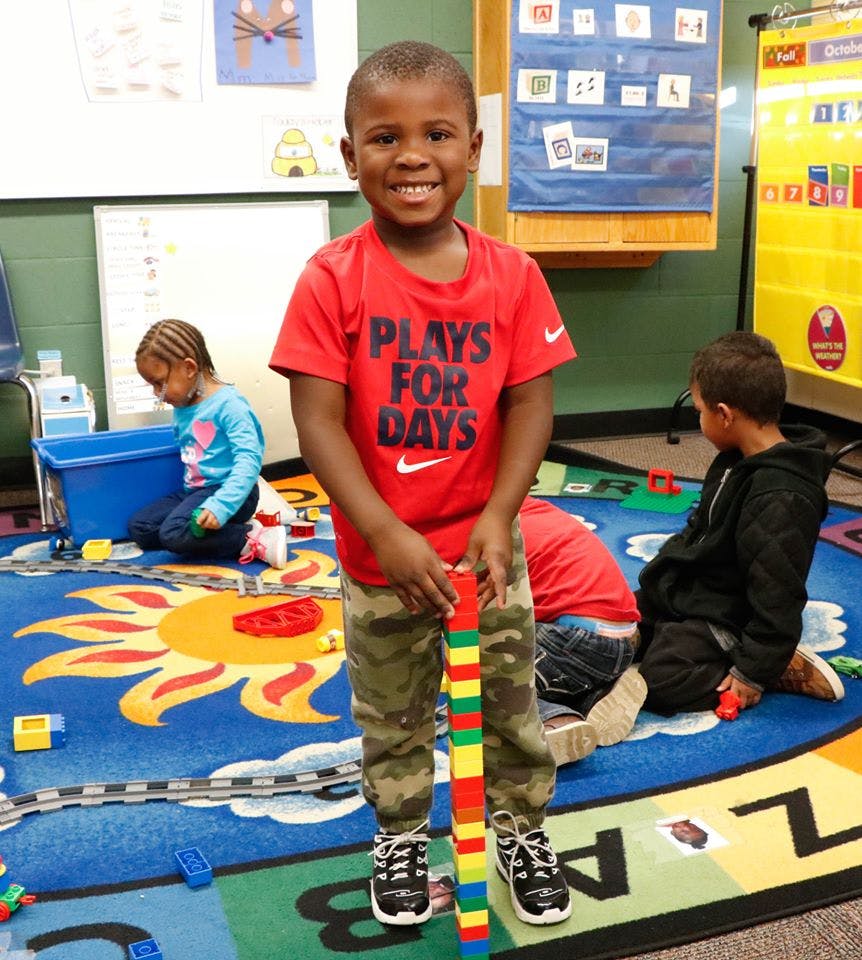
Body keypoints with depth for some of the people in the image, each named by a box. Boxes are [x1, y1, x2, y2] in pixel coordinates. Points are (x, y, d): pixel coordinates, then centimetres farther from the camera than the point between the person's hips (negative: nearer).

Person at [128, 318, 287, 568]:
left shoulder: (228, 403, -17)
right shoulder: (181, 407, 9)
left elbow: (249, 459, -27)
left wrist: (220, 505, -37)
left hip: (228, 490, -10)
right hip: (194, 490, 10)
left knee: (175, 533, -29)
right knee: (138, 527, 1)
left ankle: (252, 540, -17)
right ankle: (233, 531, -7)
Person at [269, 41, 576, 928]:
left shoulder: (511, 275, -7)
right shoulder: (333, 279, -14)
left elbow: (530, 402, -6)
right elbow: (318, 420, -16)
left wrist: (495, 518, -16)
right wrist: (386, 536, -23)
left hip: (488, 543, 2)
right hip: (380, 554, -1)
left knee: (511, 703, 17)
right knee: (392, 718, 18)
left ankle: (522, 831, 41)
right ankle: (400, 839, 42)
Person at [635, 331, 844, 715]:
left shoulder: (781, 500, -30)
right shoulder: (736, 461, 1)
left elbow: (779, 599, -27)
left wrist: (754, 672, -23)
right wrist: (657, 575, 19)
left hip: (723, 619, -9)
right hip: (686, 590, 9)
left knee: (659, 683, -22)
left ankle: (783, 670, -7)